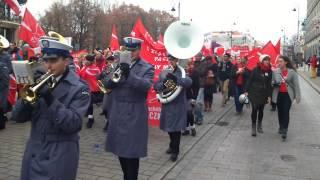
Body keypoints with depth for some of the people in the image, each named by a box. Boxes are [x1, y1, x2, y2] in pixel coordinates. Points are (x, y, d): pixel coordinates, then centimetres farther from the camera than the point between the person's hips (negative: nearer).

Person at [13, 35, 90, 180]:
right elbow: (17, 117, 3)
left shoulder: (79, 88, -9)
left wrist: (50, 99, -26)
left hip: (60, 156, -5)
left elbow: (74, 124, -18)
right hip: (33, 153, 5)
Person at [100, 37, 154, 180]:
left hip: (134, 116, -5)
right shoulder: (117, 64, 9)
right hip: (117, 114, 5)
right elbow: (106, 83, 1)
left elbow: (146, 86, -21)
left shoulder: (147, 68, -4)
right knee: (120, 149, 16)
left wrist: (129, 74, -34)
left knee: (132, 151, 0)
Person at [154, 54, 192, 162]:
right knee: (169, 126, 16)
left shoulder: (181, 72, -6)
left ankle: (175, 151, 11)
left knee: (176, 127, -2)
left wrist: (176, 79, -40)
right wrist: (163, 84, -21)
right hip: (167, 104, 4)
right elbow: (156, 86, 1)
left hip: (178, 105, -4)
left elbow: (189, 82, -25)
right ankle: (173, 146, 38)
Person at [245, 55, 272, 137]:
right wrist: (246, 90, -9)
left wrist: (269, 95, 2)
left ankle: (259, 126, 28)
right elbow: (249, 80, -5)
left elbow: (269, 84, 3)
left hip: (263, 94, 3)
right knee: (255, 109, -5)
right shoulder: (256, 69, -8)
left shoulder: (269, 71, 1)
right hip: (254, 92, -3)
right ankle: (253, 127, 4)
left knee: (261, 110, 12)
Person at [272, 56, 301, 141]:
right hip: (278, 95, 3)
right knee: (280, 111, 12)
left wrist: (298, 96, -10)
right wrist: (275, 83, -15)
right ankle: (281, 127, 29)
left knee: (286, 111, -8)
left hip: (288, 95, -3)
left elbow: (296, 84, -5)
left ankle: (284, 130, -4)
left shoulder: (292, 72, -5)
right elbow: (272, 82, 8)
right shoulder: (275, 72, 0)